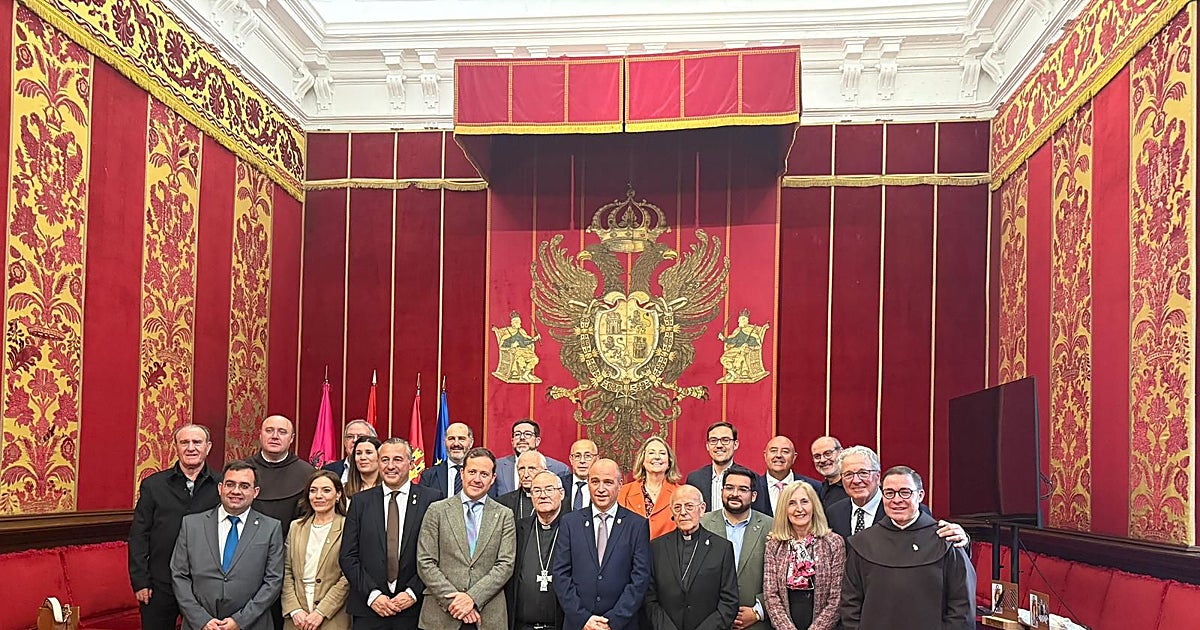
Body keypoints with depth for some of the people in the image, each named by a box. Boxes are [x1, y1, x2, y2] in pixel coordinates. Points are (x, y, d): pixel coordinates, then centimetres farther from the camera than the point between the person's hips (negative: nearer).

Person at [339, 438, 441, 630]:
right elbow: (347, 556, 3)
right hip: (369, 609, 1)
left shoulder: (431, 499, 0)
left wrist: (413, 592, -9)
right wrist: (372, 594, -7)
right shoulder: (361, 501, 6)